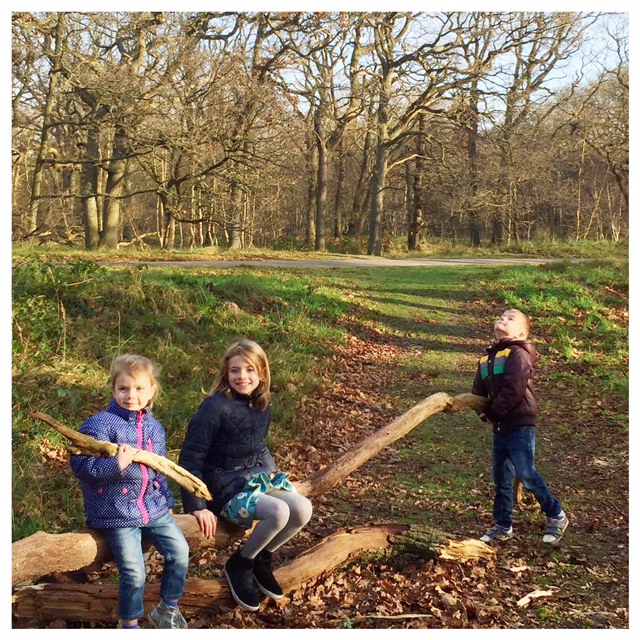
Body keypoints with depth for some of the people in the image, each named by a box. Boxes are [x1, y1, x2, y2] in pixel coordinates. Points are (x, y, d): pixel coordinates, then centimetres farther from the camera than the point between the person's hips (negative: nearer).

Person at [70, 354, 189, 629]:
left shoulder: (154, 427, 9)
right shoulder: (100, 424, -13)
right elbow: (80, 465, -18)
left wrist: (166, 501, 23)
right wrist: (116, 464, -29)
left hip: (153, 506, 6)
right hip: (117, 512, -6)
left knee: (180, 552, 1)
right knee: (134, 573, -9)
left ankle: (167, 610, 23)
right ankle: (129, 625, 15)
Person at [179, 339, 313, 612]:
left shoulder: (262, 407, 5)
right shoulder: (215, 408, -18)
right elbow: (189, 459, -17)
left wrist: (271, 472, 8)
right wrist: (197, 507, -19)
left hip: (255, 477, 7)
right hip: (222, 486, -7)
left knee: (302, 509, -15)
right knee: (278, 512, -29)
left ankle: (261, 560, 10)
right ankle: (239, 566, -2)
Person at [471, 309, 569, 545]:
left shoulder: (518, 353, -10)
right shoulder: (486, 359, 15)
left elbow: (514, 389, -21)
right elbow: (478, 391, 13)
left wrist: (493, 412, -14)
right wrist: (483, 412, -5)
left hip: (520, 426, -8)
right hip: (500, 428, 8)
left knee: (526, 474, -10)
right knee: (501, 479, 12)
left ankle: (556, 516, 9)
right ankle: (503, 527, 23)